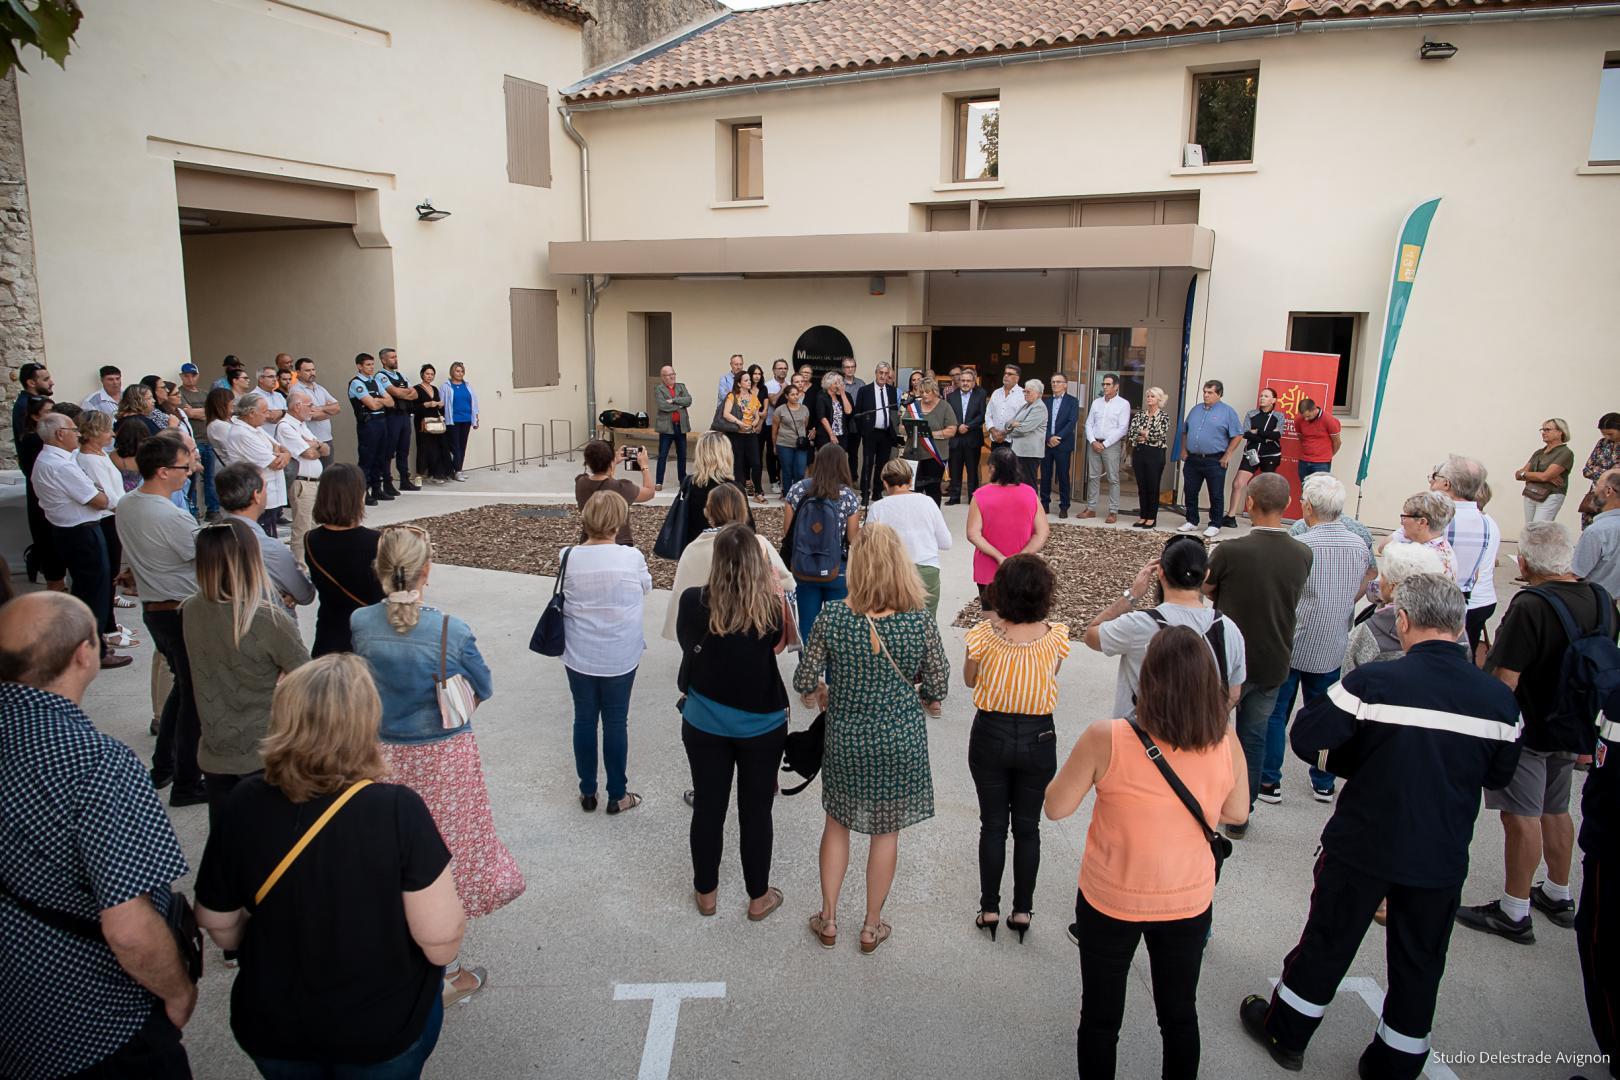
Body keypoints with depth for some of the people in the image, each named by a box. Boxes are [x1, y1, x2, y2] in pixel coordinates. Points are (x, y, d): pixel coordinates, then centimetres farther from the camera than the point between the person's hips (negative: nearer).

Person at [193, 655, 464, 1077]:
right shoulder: (397, 810, -28)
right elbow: (441, 943, -25)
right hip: (384, 1029, -3)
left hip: (272, 1029, 3)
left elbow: (219, 926, -3)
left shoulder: (245, 804, -18)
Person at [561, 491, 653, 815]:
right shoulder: (631, 558, -16)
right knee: (615, 722, 11)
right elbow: (646, 588, 2)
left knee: (584, 720, 15)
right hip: (620, 657, -1)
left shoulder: (569, 557, -12)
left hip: (579, 656, 2)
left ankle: (587, 792, 27)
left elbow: (564, 601, 2)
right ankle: (617, 795, 22)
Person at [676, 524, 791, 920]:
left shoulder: (693, 601, -15)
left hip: (704, 723, 1)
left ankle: (706, 892, 33)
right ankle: (759, 897, 29)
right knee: (755, 811, 14)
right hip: (762, 725, -1)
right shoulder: (773, 605, -17)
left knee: (708, 808, 16)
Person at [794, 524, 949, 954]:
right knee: (886, 833, 17)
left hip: (846, 741, 0)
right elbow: (937, 688, -7)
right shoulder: (921, 623, -17)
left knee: (837, 824, 22)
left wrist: (822, 693, 13)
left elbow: (804, 681, -10)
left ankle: (828, 919, 33)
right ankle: (872, 927, 32)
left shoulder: (833, 618, -17)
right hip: (901, 742, 0)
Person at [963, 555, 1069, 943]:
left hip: (991, 736, -1)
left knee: (993, 825, 14)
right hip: (1038, 739, 1)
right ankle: (1022, 910, 26)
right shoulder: (1056, 637, -14)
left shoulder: (985, 633, -18)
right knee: (1027, 827, 16)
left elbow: (969, 679, 0)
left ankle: (989, 910, 24)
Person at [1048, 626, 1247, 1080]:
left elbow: (1056, 807, -15)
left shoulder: (1106, 740, -26)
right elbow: (1236, 814, 1)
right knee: (1180, 1014, 25)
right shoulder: (1226, 744, -17)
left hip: (1110, 902, -2)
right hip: (1188, 903, 3)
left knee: (1100, 1014, 19)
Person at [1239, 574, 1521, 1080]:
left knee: (1327, 941, 15)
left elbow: (1306, 739, -18)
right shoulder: (1499, 698, -8)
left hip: (1363, 845, -2)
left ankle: (1285, 1034, 32)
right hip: (1443, 859, 3)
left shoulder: (1374, 680, -20)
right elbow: (1498, 774, 6)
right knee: (1419, 962, 19)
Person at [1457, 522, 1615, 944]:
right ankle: (1558, 896, 37)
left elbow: (1505, 679, -26)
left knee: (1521, 817, 0)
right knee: (1555, 811, 21)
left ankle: (1514, 913, 9)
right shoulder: (1602, 600, 0)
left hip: (1528, 730, -8)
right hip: (1573, 728, 8)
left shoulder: (1530, 606, -26)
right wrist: (1584, 725, 24)